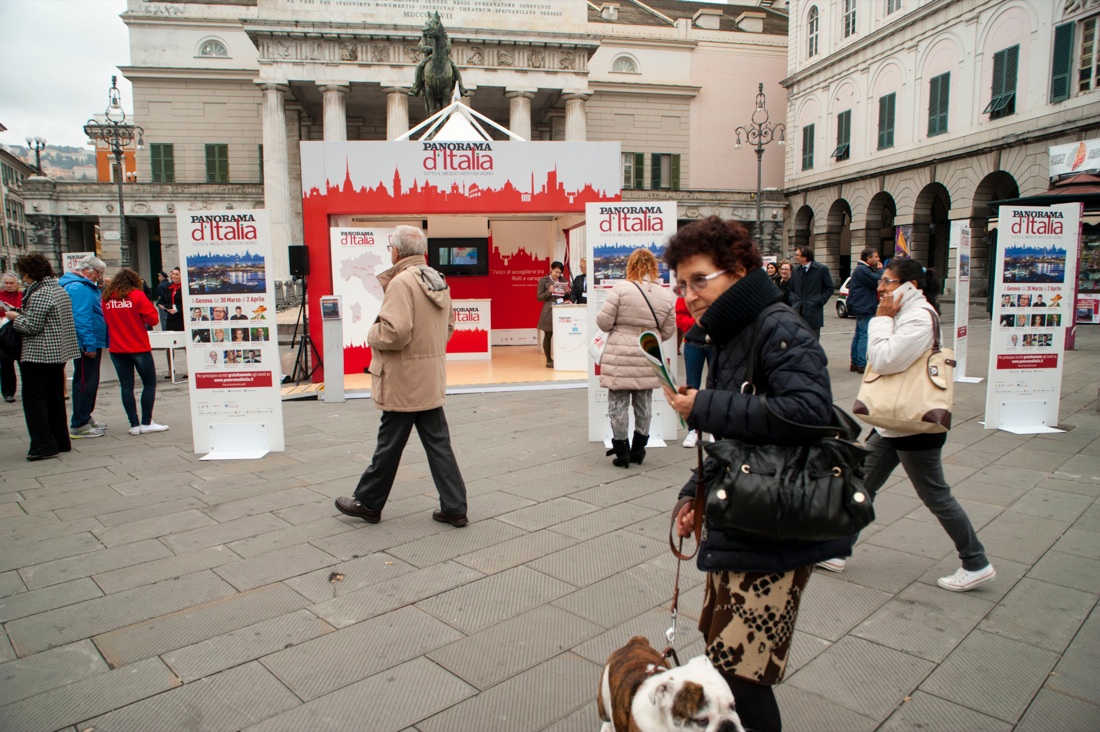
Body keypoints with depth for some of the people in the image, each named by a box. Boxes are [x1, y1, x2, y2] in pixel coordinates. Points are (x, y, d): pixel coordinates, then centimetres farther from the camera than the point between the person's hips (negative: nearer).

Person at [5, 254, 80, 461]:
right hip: (58, 353, 9)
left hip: (38, 356, -9)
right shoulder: (59, 290, 12)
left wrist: (15, 317, -1)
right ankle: (61, 441, 20)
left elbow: (31, 327, -19)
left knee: (34, 399, -2)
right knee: (55, 399, 14)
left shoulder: (39, 295, -17)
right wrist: (20, 316, 13)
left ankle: (43, 445, -3)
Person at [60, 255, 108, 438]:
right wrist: (89, 344, -25)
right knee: (85, 383, -6)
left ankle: (86, 418, 30)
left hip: (91, 345, 11)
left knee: (89, 382, 18)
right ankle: (79, 425, 0)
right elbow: (81, 318, -24)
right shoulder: (78, 288, -16)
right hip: (87, 345, -11)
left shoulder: (86, 286, 17)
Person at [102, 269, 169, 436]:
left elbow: (105, 321, 12)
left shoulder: (106, 298, 4)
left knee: (126, 386, 7)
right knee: (149, 383, 6)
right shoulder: (137, 295, -8)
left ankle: (134, 424, 7)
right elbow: (152, 319, -10)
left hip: (117, 349, 4)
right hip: (139, 348, -4)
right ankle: (146, 422, 4)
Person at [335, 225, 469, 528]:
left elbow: (394, 332, -26)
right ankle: (454, 508, 14)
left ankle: (368, 503, 24)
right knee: (438, 443, 11)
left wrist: (372, 334, -7)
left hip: (404, 383, -8)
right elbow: (449, 326, 18)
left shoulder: (401, 282, -17)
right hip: (432, 381, 8)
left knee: (389, 445, 7)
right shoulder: (438, 282, 10)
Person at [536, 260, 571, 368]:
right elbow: (539, 297, -4)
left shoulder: (563, 281, 13)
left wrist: (567, 292, -3)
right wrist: (549, 291, -18)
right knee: (548, 335, 1)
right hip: (549, 311, -4)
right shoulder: (544, 281, 0)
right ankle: (548, 360, 7)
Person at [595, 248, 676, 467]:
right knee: (643, 404, 16)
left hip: (620, 358, -4)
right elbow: (668, 331, 7)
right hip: (648, 360, 4)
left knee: (618, 404, 6)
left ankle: (622, 452, 11)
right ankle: (638, 451, 25)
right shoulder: (665, 295, 3)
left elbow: (604, 322, -10)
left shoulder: (621, 288, -10)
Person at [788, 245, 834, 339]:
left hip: (813, 312, -4)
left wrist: (819, 301, -9)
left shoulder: (822, 269, -3)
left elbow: (829, 288, 1)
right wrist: (794, 300, 2)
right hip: (797, 312, 4)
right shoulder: (795, 270, 10)